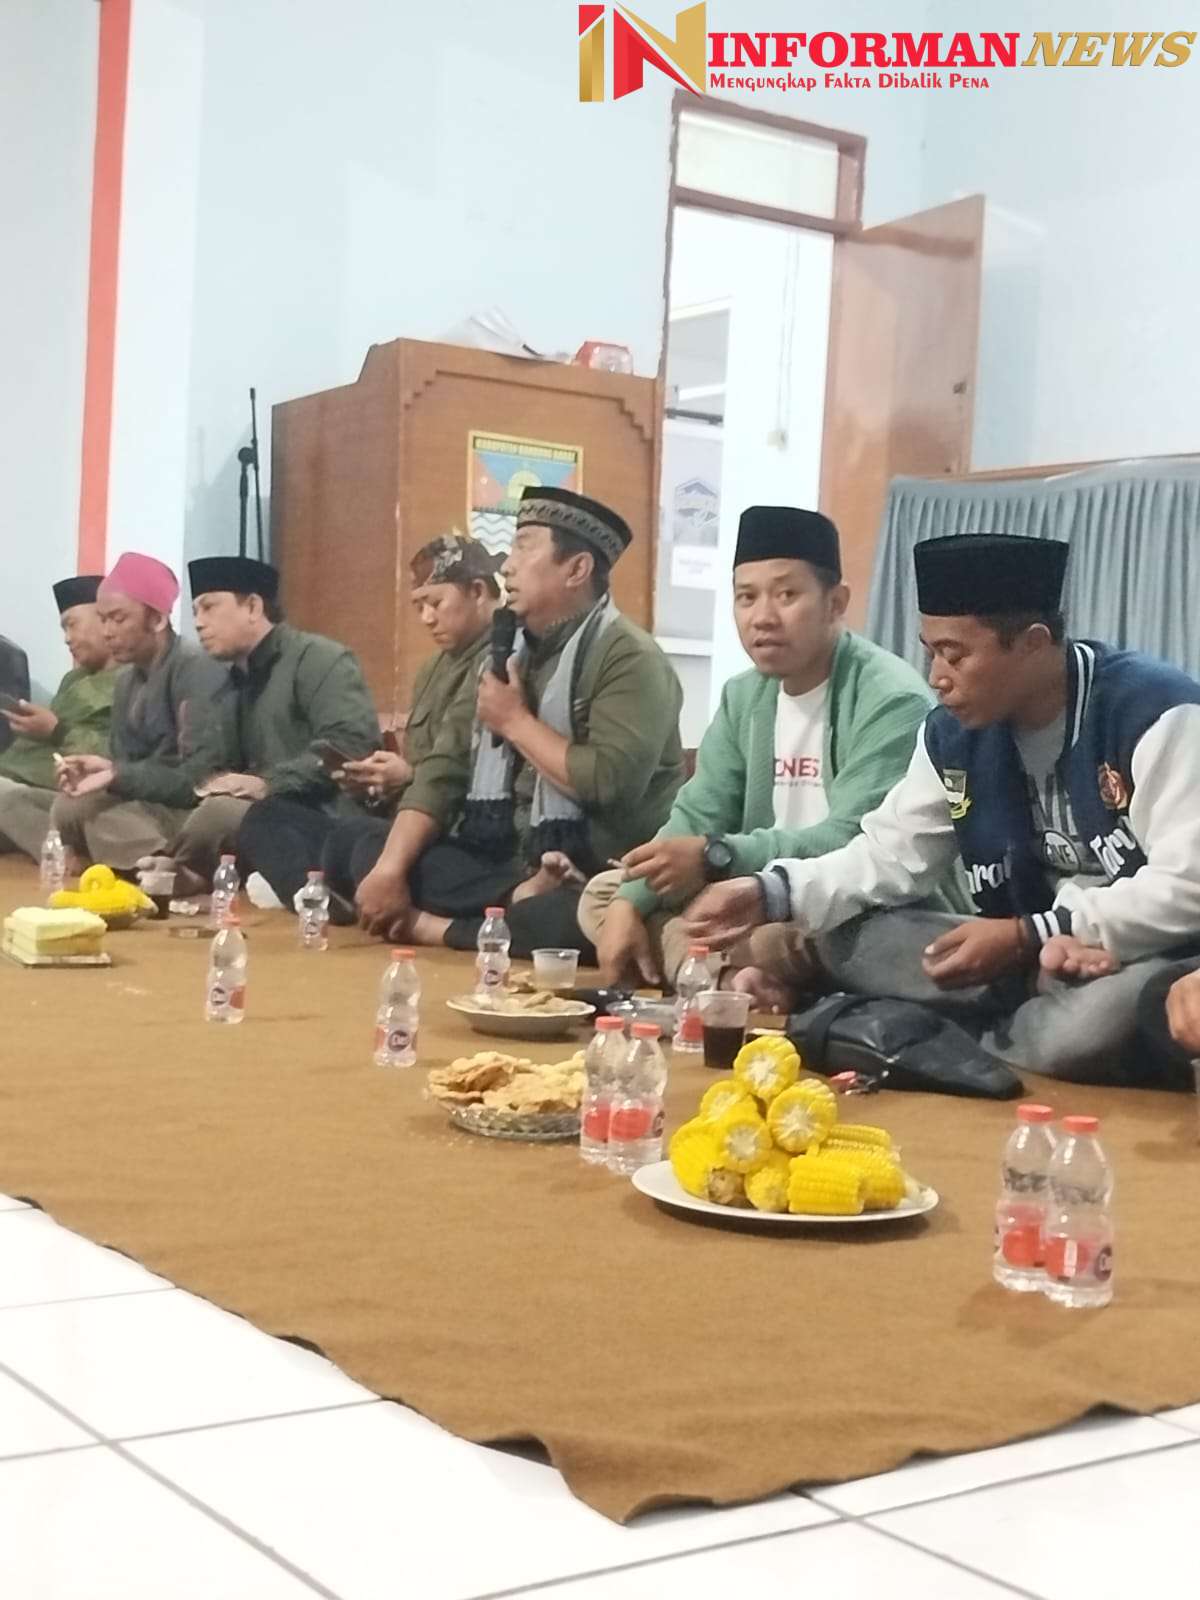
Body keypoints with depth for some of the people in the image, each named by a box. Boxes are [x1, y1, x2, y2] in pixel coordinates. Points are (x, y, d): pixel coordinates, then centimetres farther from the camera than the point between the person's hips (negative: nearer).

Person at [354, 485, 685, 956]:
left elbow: (609, 784, -26)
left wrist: (515, 720, -11)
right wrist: (389, 867, -7)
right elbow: (445, 768, 7)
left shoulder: (628, 658, -11)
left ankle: (434, 929, -18)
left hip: (589, 883, -7)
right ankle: (518, 901, -18)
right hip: (497, 860, 8)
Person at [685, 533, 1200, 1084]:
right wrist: (771, 894, -12)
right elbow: (888, 854, 5)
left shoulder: (1156, 713, -18)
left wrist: (1028, 936, -24)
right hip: (1029, 954, 4)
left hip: (1145, 960, -3)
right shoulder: (953, 734, 2)